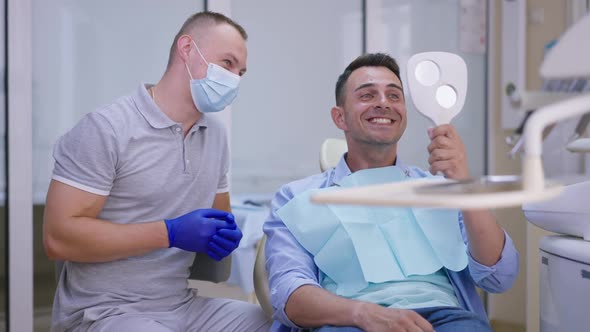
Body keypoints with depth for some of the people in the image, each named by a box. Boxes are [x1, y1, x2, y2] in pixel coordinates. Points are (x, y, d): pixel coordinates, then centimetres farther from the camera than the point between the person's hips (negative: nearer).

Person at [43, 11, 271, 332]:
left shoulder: (216, 134, 8)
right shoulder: (106, 128, -15)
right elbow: (59, 237, -19)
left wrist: (226, 236, -5)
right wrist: (170, 233, -22)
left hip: (183, 305, 7)